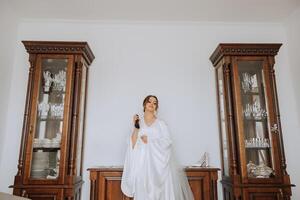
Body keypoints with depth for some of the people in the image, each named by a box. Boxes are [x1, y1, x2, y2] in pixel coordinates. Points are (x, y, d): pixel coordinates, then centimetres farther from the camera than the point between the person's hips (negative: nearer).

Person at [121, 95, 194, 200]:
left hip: (158, 163, 0)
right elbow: (133, 145, 2)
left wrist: (149, 140, -8)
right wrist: (136, 127, -7)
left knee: (162, 191, -8)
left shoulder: (161, 123, 8)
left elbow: (168, 142, -2)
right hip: (143, 164, 1)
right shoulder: (138, 122, 10)